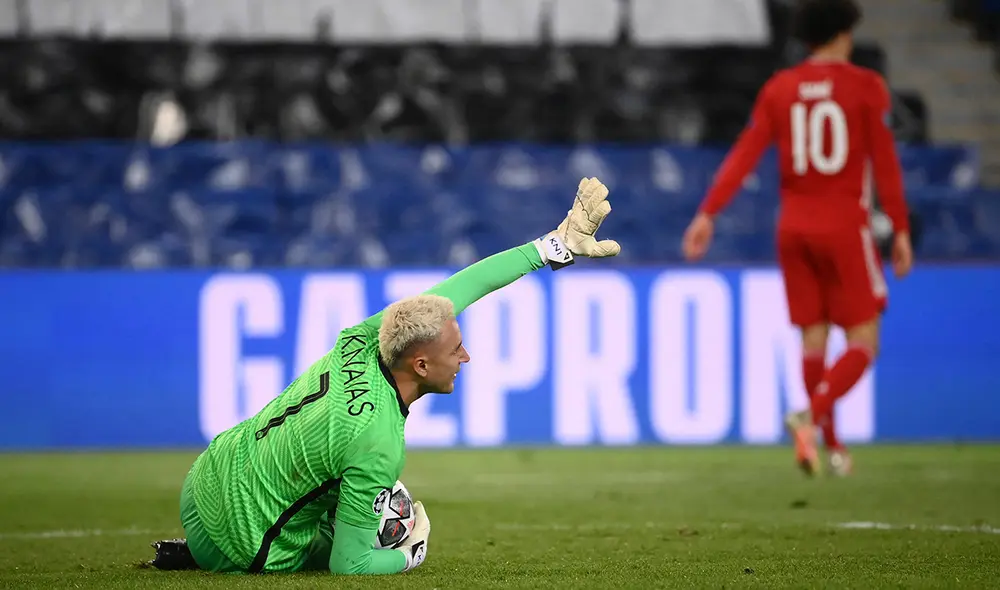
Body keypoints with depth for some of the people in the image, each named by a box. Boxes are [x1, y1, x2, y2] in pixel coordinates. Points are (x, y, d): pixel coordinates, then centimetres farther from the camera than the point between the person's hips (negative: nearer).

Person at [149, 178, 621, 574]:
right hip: (241, 547, -8)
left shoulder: (363, 340, -11)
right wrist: (412, 554, -4)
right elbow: (348, 565, -24)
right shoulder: (378, 445, -31)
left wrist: (556, 246, 2)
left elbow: (461, 287, 0)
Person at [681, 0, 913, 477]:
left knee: (813, 339, 13)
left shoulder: (779, 89, 5)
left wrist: (708, 213, -3)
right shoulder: (865, 87, -5)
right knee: (862, 342, 0)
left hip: (794, 227, 4)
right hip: (845, 228, -4)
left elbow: (744, 155, -2)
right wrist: (901, 231, -3)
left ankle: (831, 445, 15)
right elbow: (884, 163, -8)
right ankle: (811, 415, -25)